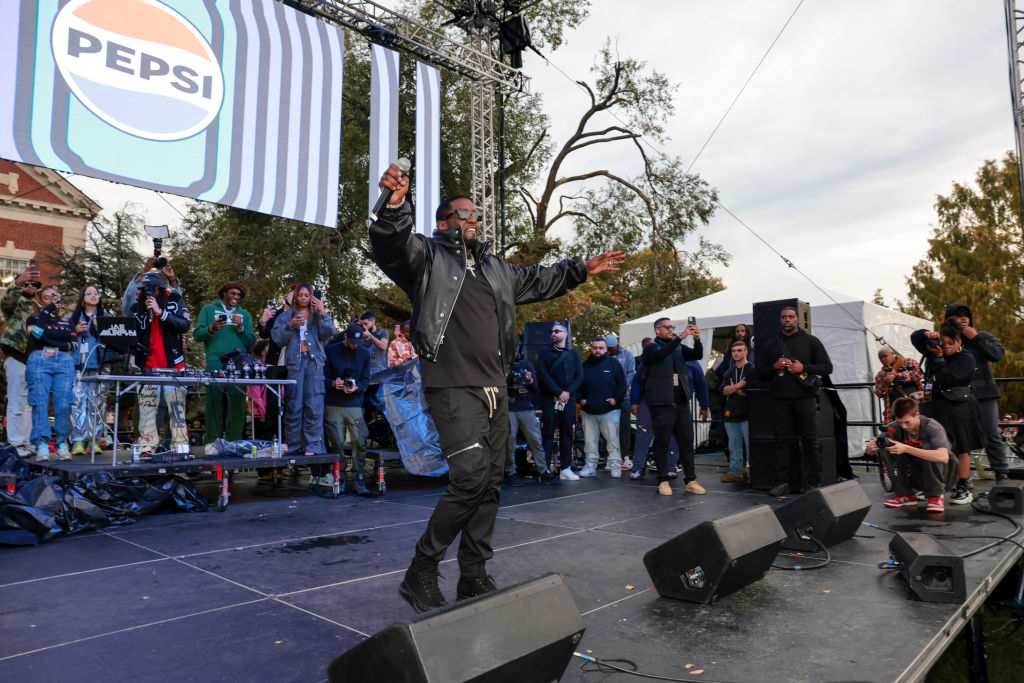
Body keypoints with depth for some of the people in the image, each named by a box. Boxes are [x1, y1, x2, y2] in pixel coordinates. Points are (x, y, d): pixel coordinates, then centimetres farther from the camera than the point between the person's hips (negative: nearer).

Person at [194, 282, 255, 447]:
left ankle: (233, 442, 0)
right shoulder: (209, 309, 16)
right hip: (216, 362, -2)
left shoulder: (244, 314, 23)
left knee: (237, 402, -3)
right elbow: (197, 335, 7)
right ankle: (212, 440, -3)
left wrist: (241, 328, -2)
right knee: (214, 400, -6)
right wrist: (211, 329, -11)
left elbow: (251, 341, 14)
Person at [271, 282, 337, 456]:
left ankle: (313, 445, -3)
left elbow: (329, 332, 1)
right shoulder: (286, 316, 16)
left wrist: (323, 312, -4)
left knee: (314, 404, -6)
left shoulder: (317, 315, 16)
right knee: (294, 405, -2)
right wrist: (290, 326, -8)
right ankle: (293, 444, 5)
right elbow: (277, 338, 6)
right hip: (295, 361, 0)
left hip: (314, 361, 0)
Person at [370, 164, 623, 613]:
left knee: (491, 482, 8)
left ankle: (474, 577, 20)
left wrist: (583, 269, 38)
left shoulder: (496, 269, 24)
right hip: (453, 389, -8)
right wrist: (396, 204, -36)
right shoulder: (427, 256, 3)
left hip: (494, 390, 8)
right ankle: (421, 572, 1)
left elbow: (538, 281, 37)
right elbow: (392, 243, -17)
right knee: (471, 477, -17)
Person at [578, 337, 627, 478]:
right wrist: (581, 399, 4)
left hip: (609, 410, -3)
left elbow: (622, 383, 3)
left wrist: (616, 399, -8)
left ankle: (615, 465, 7)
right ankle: (591, 465, 15)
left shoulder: (613, 363, 4)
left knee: (612, 439, -2)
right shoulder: (585, 365, 11)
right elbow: (577, 384, 18)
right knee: (589, 440, 7)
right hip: (588, 412, 3)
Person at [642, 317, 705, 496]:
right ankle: (663, 481, 9)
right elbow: (660, 355, -22)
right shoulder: (651, 348, -1)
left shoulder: (678, 347, 16)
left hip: (681, 402, 5)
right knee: (662, 443, 0)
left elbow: (698, 355, 6)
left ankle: (691, 481, 11)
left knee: (687, 442, 5)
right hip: (661, 404, -5)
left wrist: (697, 339, -12)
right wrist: (680, 337, -26)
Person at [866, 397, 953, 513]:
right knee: (890, 448, -20)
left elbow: (943, 457, -42)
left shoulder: (932, 427, -24)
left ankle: (936, 496, -12)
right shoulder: (895, 427, -13)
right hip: (913, 477, 4)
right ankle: (905, 495, -5)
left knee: (928, 446, -31)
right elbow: (870, 451, -13)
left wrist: (906, 449, -48)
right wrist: (872, 448, -39)